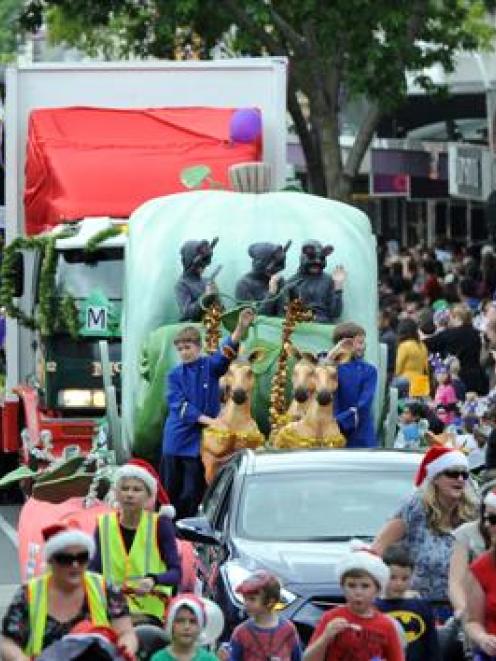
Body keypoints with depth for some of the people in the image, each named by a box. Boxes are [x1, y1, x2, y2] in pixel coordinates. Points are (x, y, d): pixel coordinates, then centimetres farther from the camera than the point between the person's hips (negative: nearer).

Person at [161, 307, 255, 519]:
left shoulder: (210, 366, 0)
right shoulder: (175, 374, 3)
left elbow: (226, 353, -20)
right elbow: (179, 405, -11)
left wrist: (241, 327, -40)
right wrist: (207, 419, -25)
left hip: (199, 440, -1)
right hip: (176, 440, 1)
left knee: (192, 494, -1)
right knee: (170, 491, 8)